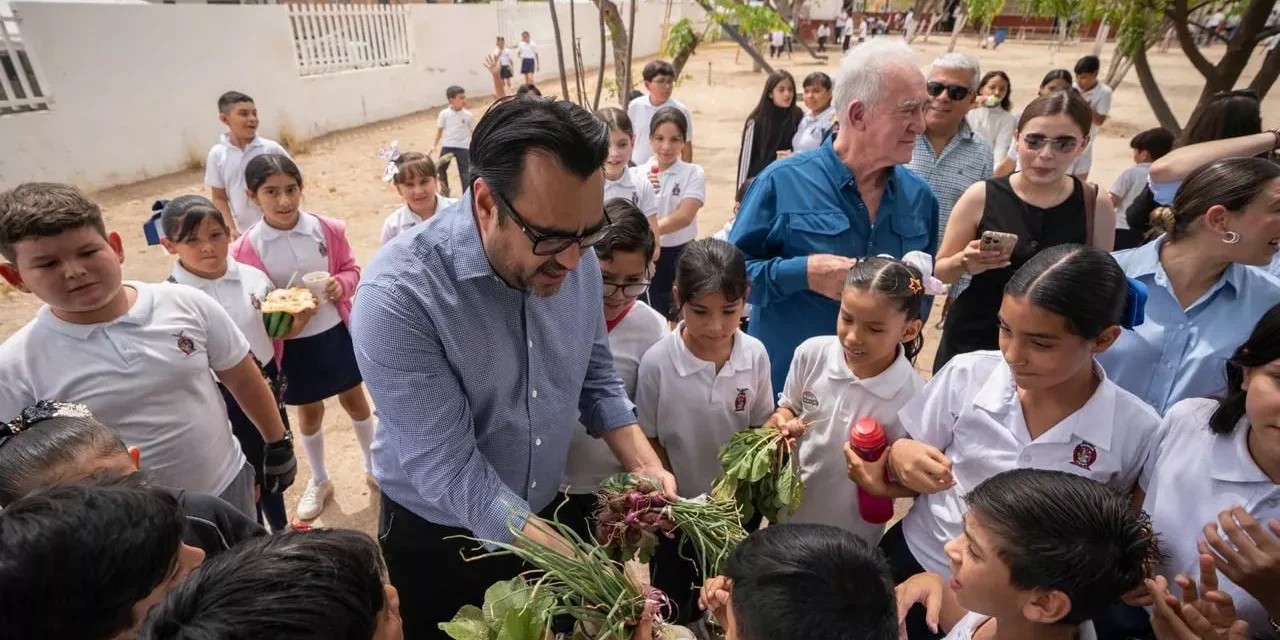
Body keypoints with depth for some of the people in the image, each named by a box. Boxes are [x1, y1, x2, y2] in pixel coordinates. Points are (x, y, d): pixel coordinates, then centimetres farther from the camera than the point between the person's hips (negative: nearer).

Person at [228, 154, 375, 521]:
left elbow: (351, 269, 3)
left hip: (338, 332, 1)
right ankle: (319, 481, 41)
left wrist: (341, 284, -19)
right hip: (292, 345, -1)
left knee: (355, 401, 18)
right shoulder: (247, 249, -14)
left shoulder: (328, 229, -11)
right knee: (309, 413, 17)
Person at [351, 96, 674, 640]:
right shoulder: (398, 297, -31)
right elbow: (451, 473, -30)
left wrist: (643, 466, -14)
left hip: (545, 515, 5)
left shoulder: (576, 261, -13)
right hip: (438, 540, -4)